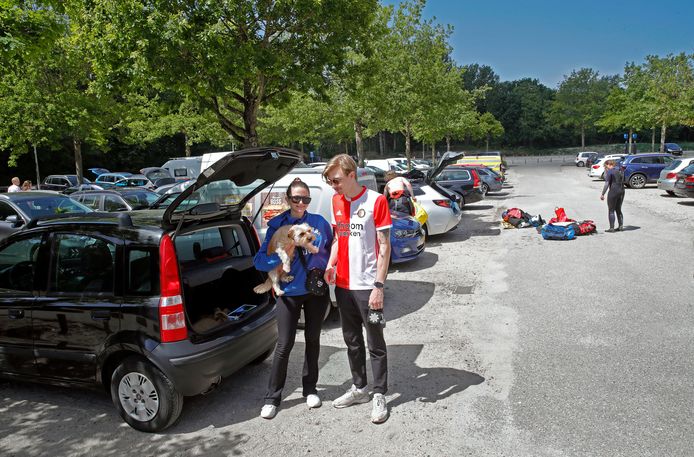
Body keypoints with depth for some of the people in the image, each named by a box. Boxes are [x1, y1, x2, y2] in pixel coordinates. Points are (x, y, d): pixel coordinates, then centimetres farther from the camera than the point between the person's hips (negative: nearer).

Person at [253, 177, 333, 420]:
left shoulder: (319, 222, -1)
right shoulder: (277, 225, -4)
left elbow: (332, 250, 10)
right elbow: (260, 261, -9)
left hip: (317, 290, 2)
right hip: (289, 292, -2)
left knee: (313, 339, 14)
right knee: (284, 344, 0)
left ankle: (310, 389, 31)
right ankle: (272, 397, 15)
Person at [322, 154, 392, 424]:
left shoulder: (376, 201, -11)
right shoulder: (337, 201, 7)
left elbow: (384, 247, -12)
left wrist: (378, 286, -16)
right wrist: (330, 264, 0)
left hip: (367, 286, -6)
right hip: (343, 284, 6)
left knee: (375, 344, 6)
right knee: (352, 340, 17)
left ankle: (380, 396, 20)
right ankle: (359, 388, 33)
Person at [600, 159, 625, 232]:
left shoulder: (609, 171, -10)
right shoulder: (620, 170, 13)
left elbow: (607, 184, -14)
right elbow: (622, 181, 19)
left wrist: (602, 194, -11)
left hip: (613, 191, -8)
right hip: (622, 191, 8)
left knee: (611, 210, 0)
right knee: (618, 209, 18)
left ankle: (611, 228, 0)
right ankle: (621, 226, 18)